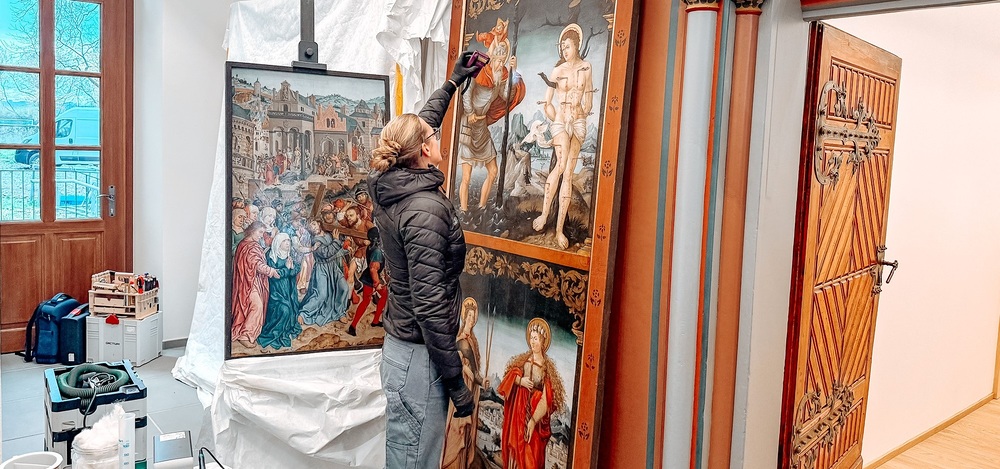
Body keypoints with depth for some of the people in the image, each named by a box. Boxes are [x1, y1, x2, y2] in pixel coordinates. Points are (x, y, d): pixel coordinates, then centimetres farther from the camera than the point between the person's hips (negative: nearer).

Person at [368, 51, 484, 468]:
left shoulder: (389, 186, 5)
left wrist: (452, 83, 35)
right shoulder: (426, 209, -21)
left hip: (400, 342, 9)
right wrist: (456, 382, -19)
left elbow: (417, 126, 25)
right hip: (420, 354, -9)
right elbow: (430, 305, -24)